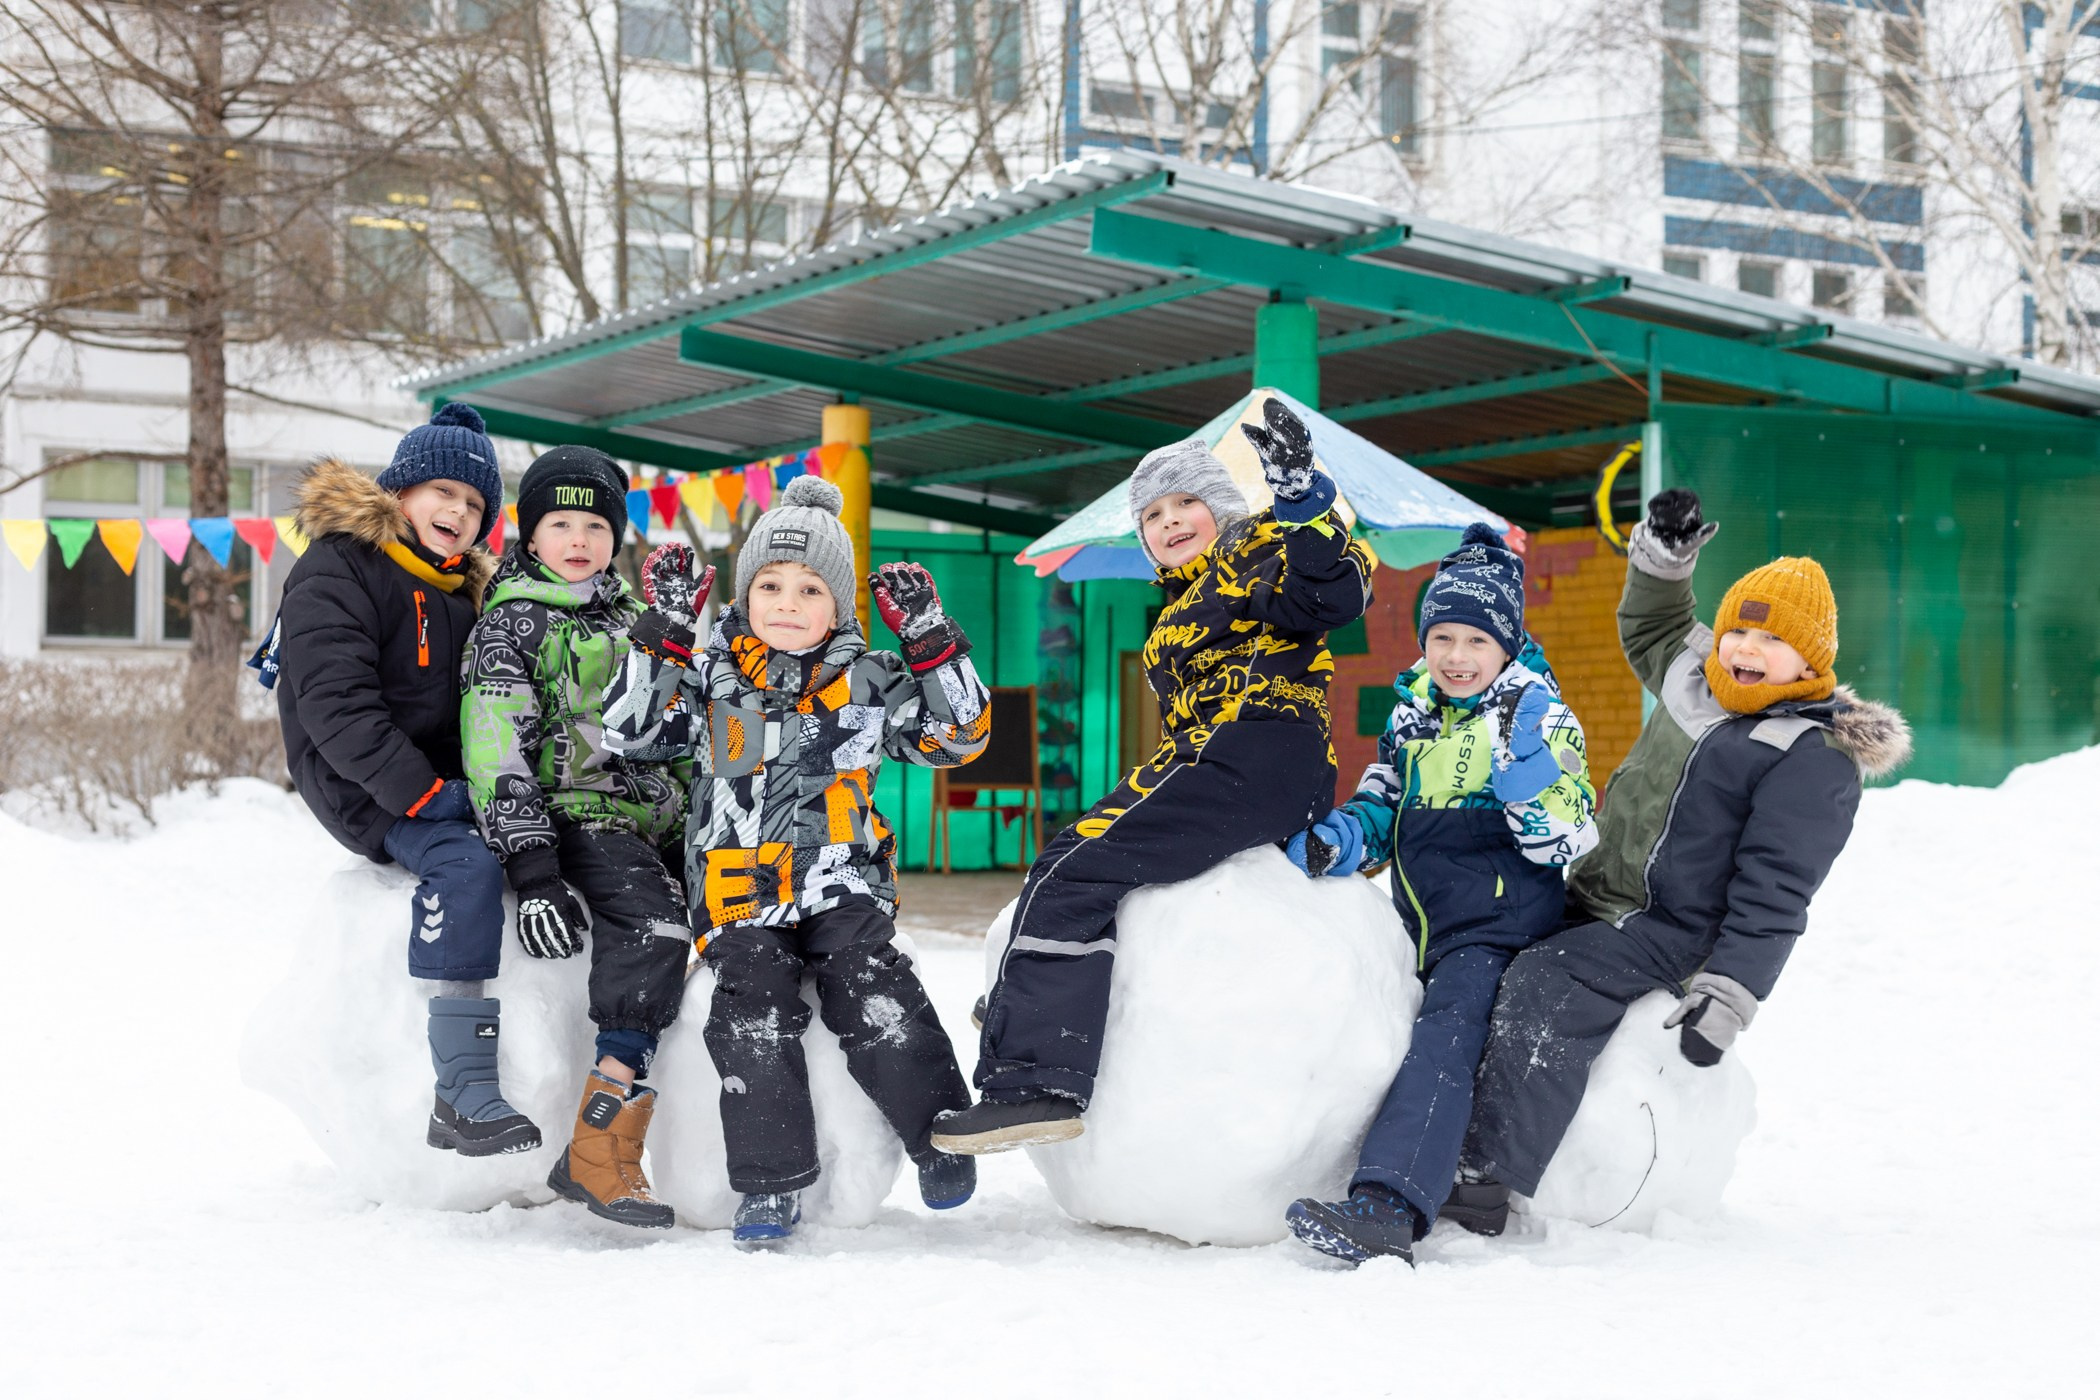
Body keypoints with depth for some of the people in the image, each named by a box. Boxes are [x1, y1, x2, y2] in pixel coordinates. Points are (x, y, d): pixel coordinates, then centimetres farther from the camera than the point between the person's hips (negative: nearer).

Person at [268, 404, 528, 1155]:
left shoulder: (466, 590, 19)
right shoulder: (336, 570, -6)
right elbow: (336, 705, -17)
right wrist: (417, 791, -24)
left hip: (443, 779, 8)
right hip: (359, 783, -8)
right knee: (466, 863, -32)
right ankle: (464, 1094, -36)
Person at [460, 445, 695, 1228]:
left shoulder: (633, 621, 22)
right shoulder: (511, 625, 2)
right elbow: (496, 758, -9)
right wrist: (531, 871, -19)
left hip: (658, 820, 8)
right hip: (577, 814, -8)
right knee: (654, 930, -32)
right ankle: (598, 1152, -36)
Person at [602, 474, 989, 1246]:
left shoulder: (869, 682, 11)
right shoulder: (708, 678, 11)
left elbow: (959, 734, 7)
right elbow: (629, 731, 1)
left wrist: (929, 640, -5)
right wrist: (665, 632, -7)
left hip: (843, 885, 0)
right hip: (742, 894, 1)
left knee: (869, 987, -24)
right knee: (753, 1008, -21)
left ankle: (939, 1134, -13)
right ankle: (770, 1181, -16)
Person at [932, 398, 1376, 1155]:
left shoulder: (1259, 551, 3)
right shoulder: (1185, 604, 30)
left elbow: (1333, 595, -19)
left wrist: (1300, 498, -28)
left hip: (1260, 759, -10)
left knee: (1073, 871, -20)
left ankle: (1037, 1078, -30)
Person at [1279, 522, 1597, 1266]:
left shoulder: (1539, 715, -6)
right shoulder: (1414, 708, 12)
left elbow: (1560, 843, -12)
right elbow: (1382, 805, 19)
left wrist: (1525, 758, -27)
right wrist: (1328, 841, -2)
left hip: (1500, 926, -9)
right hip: (1422, 926, 9)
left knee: (1443, 1040, -27)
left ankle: (1390, 1209, -43)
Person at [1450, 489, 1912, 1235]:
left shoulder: (1814, 760, -15)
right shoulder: (1697, 681, 10)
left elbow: (1771, 899, -18)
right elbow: (1652, 634, 35)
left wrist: (1726, 998, -24)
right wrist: (1660, 560, 18)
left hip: (1672, 934, -10)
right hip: (1593, 900, 10)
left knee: (1545, 986, -31)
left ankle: (1483, 1176, -38)